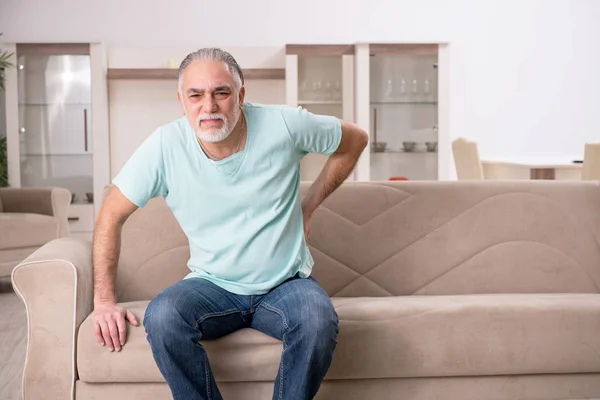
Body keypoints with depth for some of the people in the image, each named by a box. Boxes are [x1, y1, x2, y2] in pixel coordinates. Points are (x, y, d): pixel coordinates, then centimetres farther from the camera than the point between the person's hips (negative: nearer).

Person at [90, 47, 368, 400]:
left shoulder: (284, 125, -12)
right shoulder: (165, 146, -12)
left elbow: (355, 140, 6)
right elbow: (112, 216, -2)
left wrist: (308, 205, 3)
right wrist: (105, 301, -8)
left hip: (286, 284, 0)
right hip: (212, 286, 1)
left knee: (319, 320, -33)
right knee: (162, 316, -31)